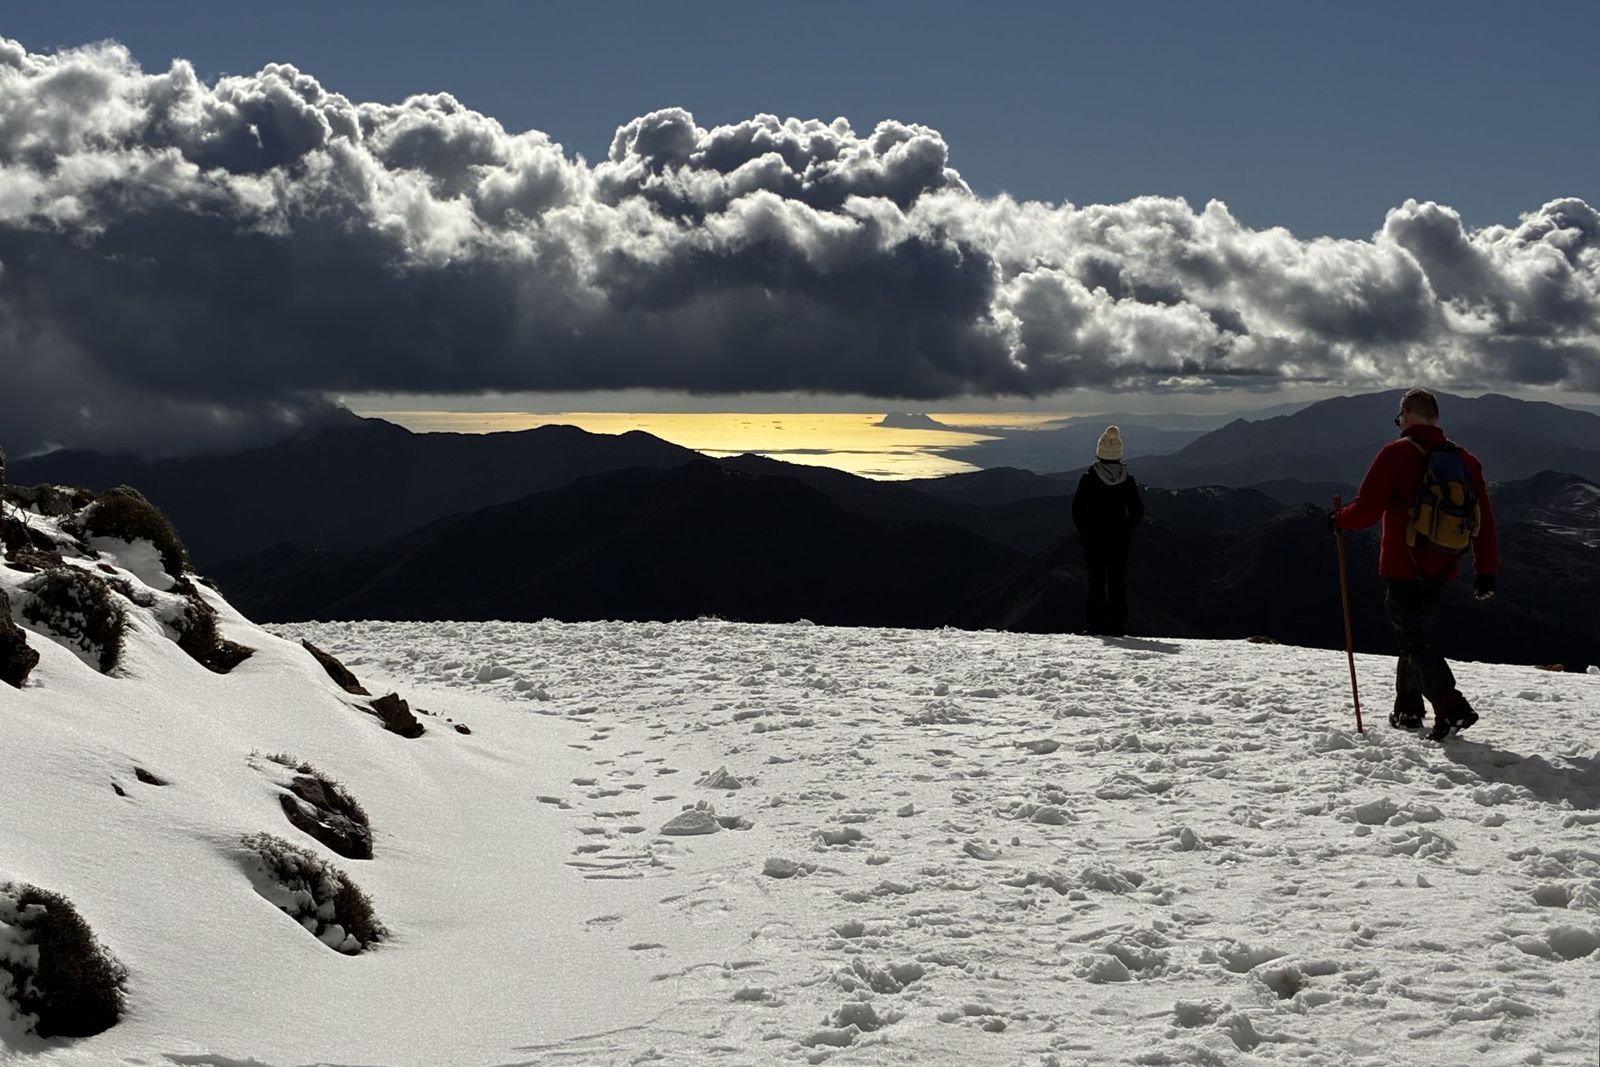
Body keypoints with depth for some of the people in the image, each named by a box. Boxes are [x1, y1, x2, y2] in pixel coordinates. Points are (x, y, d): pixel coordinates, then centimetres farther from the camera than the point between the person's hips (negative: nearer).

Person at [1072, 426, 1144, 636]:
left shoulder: (1089, 478, -9)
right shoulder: (1127, 480, -2)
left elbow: (1077, 508, -9)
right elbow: (1138, 511, 1)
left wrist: (1084, 531, 3)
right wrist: (1124, 530, 10)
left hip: (1093, 540, -2)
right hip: (1119, 540, 2)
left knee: (1096, 581, 4)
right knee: (1118, 583, 8)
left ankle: (1097, 626, 1)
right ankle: (1117, 627, 7)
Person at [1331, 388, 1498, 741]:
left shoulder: (1397, 454, -11)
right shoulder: (1465, 460, 8)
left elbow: (1366, 510, -14)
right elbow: (1483, 521, 9)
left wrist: (1338, 521, 6)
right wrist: (1486, 571, 14)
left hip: (1403, 569, -6)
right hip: (1442, 571, 7)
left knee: (1414, 641, -3)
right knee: (1415, 633, 22)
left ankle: (1452, 709, -17)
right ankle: (1408, 710, 27)